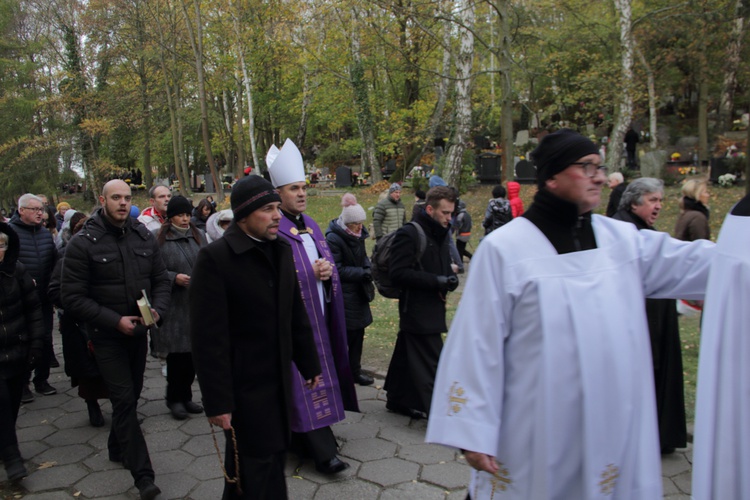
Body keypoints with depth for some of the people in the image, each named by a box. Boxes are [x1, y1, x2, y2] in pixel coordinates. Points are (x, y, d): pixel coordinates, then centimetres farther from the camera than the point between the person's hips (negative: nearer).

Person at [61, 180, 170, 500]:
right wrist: (115, 321, -20)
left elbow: (161, 279, 6)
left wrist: (157, 309, -13)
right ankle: (142, 474, 0)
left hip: (138, 332, 5)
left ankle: (118, 448, 42)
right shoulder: (83, 244, -12)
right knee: (124, 399, -7)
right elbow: (72, 297, -13)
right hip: (107, 335, -5)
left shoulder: (144, 237, 1)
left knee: (132, 394, 18)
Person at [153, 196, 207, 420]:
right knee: (177, 354, 2)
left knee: (193, 353, 9)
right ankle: (174, 399, 19)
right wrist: (174, 278, -19)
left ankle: (185, 396, 24)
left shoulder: (199, 236, 10)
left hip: (197, 304, 4)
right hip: (173, 306, -4)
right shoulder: (159, 239, -3)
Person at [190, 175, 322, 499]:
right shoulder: (214, 258, -16)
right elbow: (208, 338, -18)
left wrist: (309, 365, 13)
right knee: (252, 467, 7)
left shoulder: (281, 250, 5)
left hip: (279, 381, 6)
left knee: (275, 458, 16)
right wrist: (217, 401, -17)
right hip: (243, 386, -6)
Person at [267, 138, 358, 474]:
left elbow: (328, 263, 16)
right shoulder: (274, 230, -12)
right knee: (306, 378, -4)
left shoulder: (312, 227, 14)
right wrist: (311, 274, -19)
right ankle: (323, 451, 1)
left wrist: (327, 271, -5)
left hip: (318, 313, 8)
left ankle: (304, 436, 29)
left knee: (318, 370, 13)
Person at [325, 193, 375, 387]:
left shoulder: (357, 235, 6)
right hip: (343, 295, -8)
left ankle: (355, 371, 29)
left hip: (358, 293, 8)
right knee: (344, 336, 0)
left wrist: (368, 269, -4)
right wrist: (361, 273, -20)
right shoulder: (333, 238, -18)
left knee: (357, 334, 15)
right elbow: (337, 269, -19)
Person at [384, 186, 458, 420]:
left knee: (407, 355, 18)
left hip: (432, 307, 9)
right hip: (416, 310, -9)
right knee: (431, 362, -5)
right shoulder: (409, 234, -16)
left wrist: (450, 277, 0)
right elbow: (398, 273, -21)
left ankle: (398, 400, 31)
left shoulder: (441, 234, 12)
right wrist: (437, 281, -22)